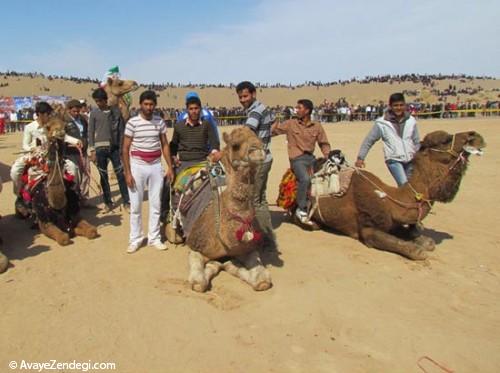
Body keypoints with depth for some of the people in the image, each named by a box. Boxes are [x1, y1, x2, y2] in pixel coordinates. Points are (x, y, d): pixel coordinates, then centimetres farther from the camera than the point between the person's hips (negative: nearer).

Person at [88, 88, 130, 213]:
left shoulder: (116, 111, 3)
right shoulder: (94, 113, 2)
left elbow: (121, 130, 5)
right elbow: (91, 132, 4)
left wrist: (121, 148, 0)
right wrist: (92, 151, -2)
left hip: (115, 147, 0)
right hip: (100, 148, 0)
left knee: (121, 175, 0)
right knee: (104, 176, 5)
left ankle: (126, 202, 8)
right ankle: (108, 203, 15)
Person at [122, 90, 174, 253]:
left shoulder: (160, 122, 3)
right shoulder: (132, 122, -6)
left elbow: (165, 145, 10)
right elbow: (125, 149, -4)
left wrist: (170, 167, 4)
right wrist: (127, 172, -9)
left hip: (156, 166, 3)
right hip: (138, 166, -3)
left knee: (156, 205, 8)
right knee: (135, 206, 4)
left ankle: (154, 238, 19)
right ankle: (135, 239, 16)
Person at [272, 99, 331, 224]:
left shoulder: (317, 126, 7)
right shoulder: (290, 124, 1)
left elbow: (324, 144, 15)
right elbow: (271, 131, 2)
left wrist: (328, 157, 0)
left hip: (311, 157, 4)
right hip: (297, 159, -4)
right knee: (305, 179, -30)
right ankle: (301, 209, -14)